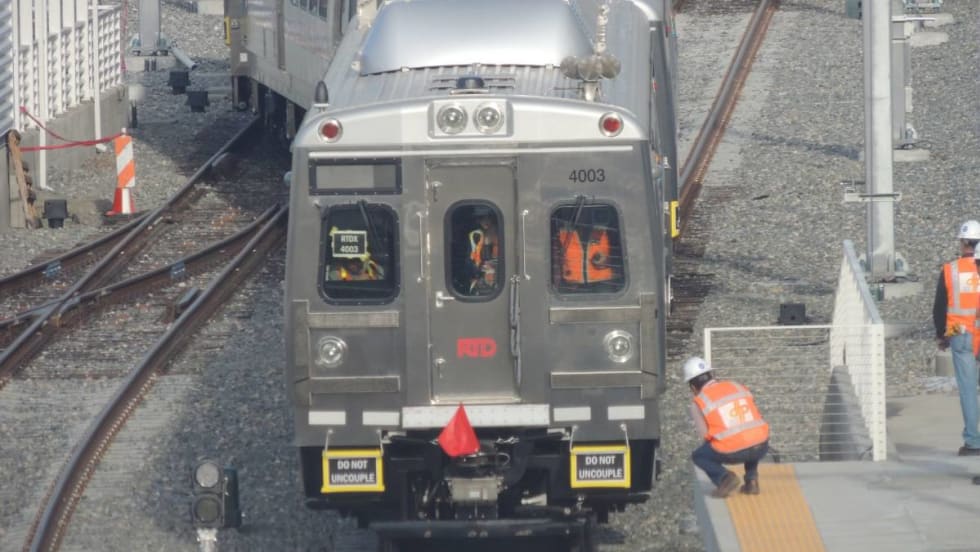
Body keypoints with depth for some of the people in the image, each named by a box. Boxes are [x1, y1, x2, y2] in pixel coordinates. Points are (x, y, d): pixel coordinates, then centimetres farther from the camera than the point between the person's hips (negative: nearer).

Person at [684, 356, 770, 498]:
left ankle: (724, 478, -1)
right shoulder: (737, 387, 18)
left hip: (732, 453, -4)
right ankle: (751, 480, 22)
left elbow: (705, 435, 5)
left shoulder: (698, 403, 5)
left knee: (698, 456, 25)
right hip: (761, 448, 4)